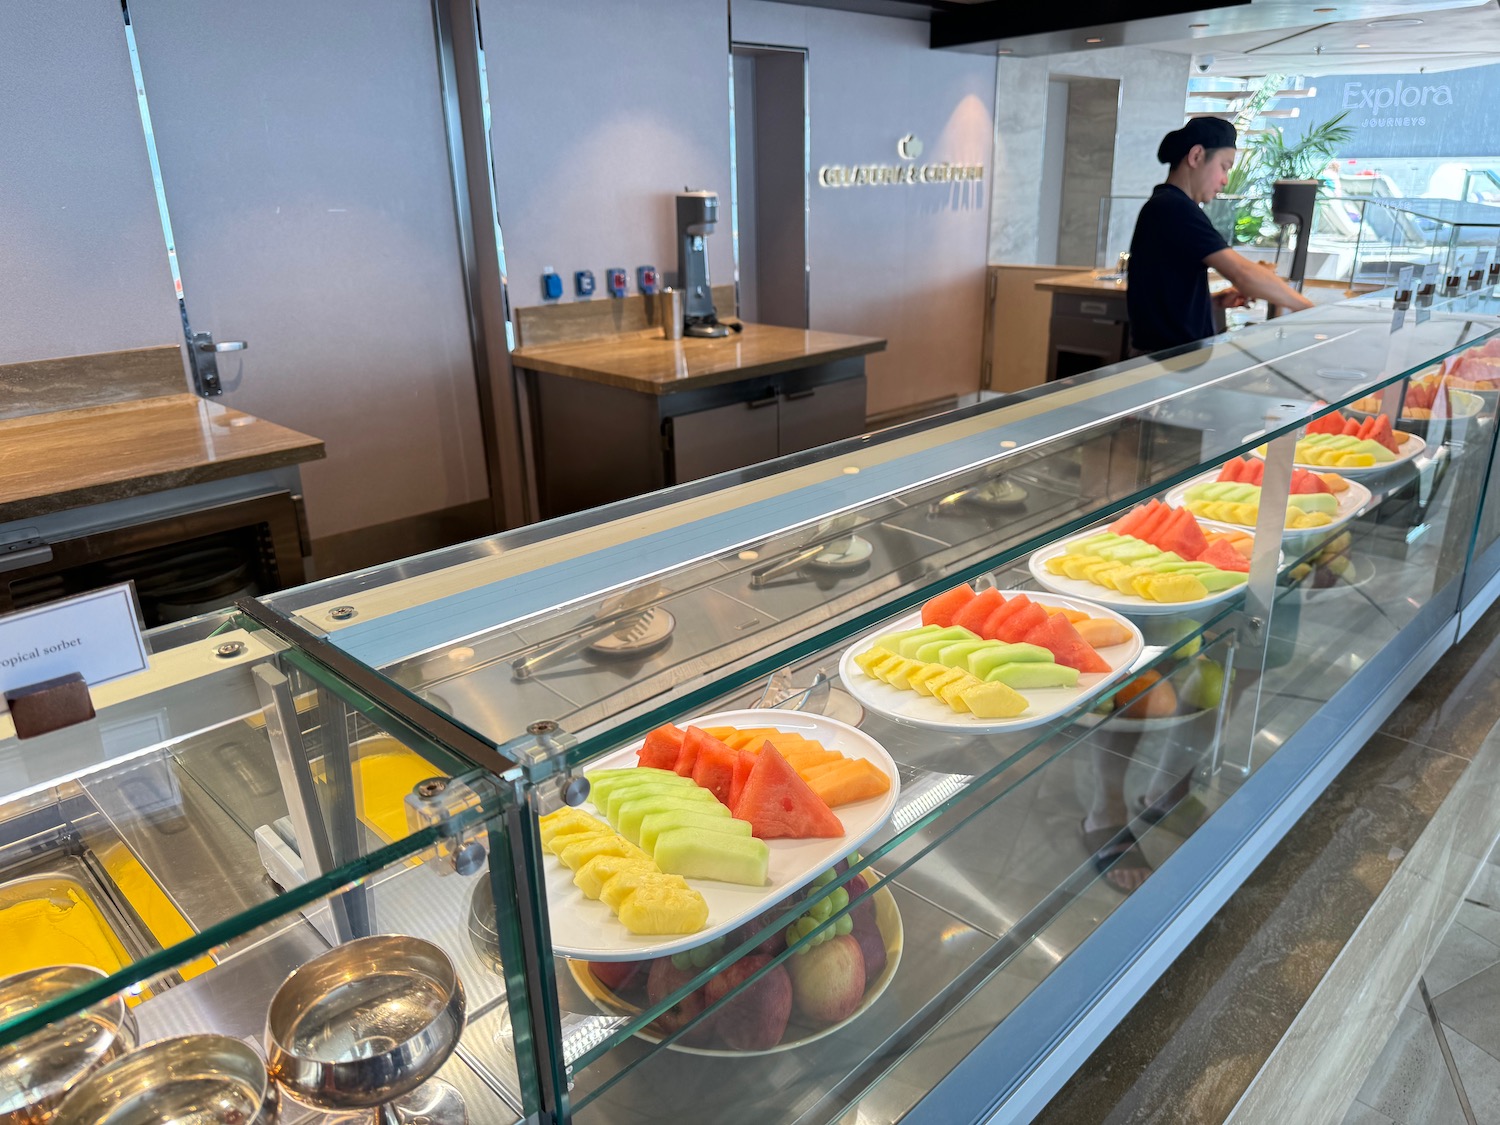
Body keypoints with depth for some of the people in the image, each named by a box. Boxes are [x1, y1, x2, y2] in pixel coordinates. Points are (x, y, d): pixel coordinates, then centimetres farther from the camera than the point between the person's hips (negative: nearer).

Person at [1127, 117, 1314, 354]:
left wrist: (1215, 300, 9)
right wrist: (1308, 308, -10)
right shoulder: (1176, 208, -14)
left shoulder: (1164, 206, 17)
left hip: (1175, 348, 10)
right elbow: (1242, 272, -19)